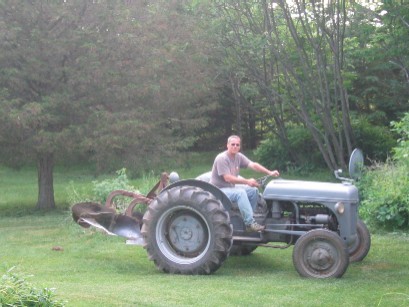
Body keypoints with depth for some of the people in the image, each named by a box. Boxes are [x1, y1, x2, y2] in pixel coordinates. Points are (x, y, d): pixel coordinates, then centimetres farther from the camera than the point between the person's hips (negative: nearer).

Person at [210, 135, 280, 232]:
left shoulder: (239, 157, 5)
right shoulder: (222, 158, -19)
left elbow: (253, 165, -4)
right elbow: (227, 178, -25)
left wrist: (269, 172, -18)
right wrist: (247, 182, -28)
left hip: (230, 187, 9)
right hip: (219, 190, -9)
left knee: (253, 190, -3)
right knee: (240, 193, -31)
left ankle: (248, 218, 0)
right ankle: (250, 223, -32)